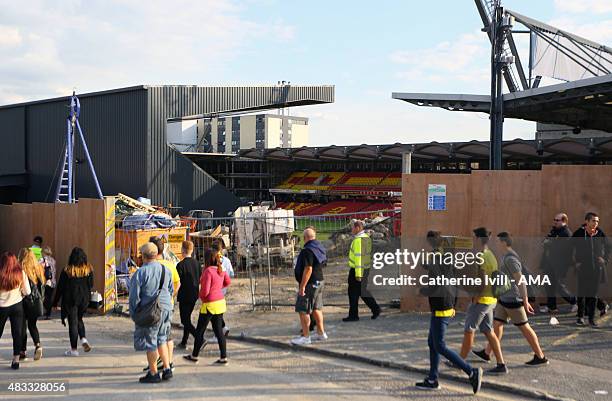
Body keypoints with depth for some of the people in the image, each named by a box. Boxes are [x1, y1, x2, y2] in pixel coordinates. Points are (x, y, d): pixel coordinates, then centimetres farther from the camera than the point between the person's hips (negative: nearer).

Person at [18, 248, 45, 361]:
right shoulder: (38, 268, 2)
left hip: (23, 301, -4)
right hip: (36, 301, 4)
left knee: (22, 326, 7)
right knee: (32, 325, 17)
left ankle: (23, 352, 10)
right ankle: (37, 345, -4)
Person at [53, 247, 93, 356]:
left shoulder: (67, 271, -12)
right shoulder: (89, 269, -5)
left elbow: (60, 287, -6)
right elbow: (91, 285, 3)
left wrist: (55, 302, 3)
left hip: (70, 299, -3)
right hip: (84, 298, 3)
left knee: (73, 322, 4)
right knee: (79, 319, 23)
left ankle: (74, 349, 7)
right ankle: (83, 339, 1)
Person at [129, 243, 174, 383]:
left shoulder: (140, 273, -13)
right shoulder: (166, 270, 5)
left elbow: (134, 296, -11)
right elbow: (171, 290, 14)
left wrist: (133, 314, 0)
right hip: (166, 309, 6)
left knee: (150, 343, 4)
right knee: (162, 339, 19)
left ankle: (153, 373, 10)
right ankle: (167, 369, 16)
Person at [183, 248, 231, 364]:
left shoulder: (208, 271, -20)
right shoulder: (221, 270, 4)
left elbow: (205, 291, -21)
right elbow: (228, 282, 22)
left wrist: (200, 296, -1)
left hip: (210, 304, -8)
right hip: (220, 302, 8)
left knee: (200, 331, 8)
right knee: (218, 330, 10)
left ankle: (194, 356, 20)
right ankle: (223, 357, 9)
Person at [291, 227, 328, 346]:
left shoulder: (307, 251, -20)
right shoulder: (320, 248, 10)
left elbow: (308, 269, -26)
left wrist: (302, 286, -23)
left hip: (310, 283, -10)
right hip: (319, 281, 10)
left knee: (303, 310, -4)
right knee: (316, 308, 18)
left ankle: (305, 336, -2)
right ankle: (321, 333, 24)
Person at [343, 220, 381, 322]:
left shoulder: (358, 240, -18)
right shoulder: (367, 238, 12)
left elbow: (358, 257, -22)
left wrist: (358, 274, -22)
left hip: (356, 270, -9)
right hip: (366, 269, 9)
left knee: (353, 293, 0)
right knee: (362, 291, 16)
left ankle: (353, 315, 6)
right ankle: (375, 309, 10)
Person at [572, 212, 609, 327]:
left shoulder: (600, 233, -1)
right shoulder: (578, 233, -7)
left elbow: (607, 247, 14)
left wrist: (605, 259, 2)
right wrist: (576, 262, -2)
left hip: (596, 267, 2)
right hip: (583, 267, -2)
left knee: (594, 293, 4)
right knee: (581, 292, 1)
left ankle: (591, 318, 11)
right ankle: (581, 316, 14)